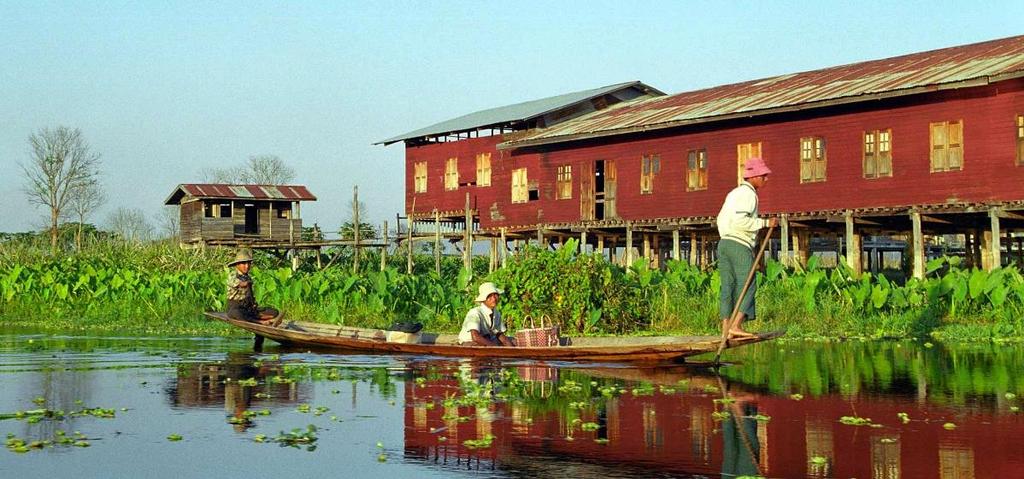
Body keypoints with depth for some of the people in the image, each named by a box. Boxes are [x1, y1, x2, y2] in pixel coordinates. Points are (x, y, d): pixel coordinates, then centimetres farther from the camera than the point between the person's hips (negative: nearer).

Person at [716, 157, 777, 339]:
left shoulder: (733, 193, 22)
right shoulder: (748, 193, -7)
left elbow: (721, 219, 23)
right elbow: (740, 220, -20)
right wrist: (765, 222, -15)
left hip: (724, 242, 9)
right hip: (740, 245, -9)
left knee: (728, 287, 5)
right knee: (747, 285, -6)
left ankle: (726, 328, 1)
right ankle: (736, 326, -16)